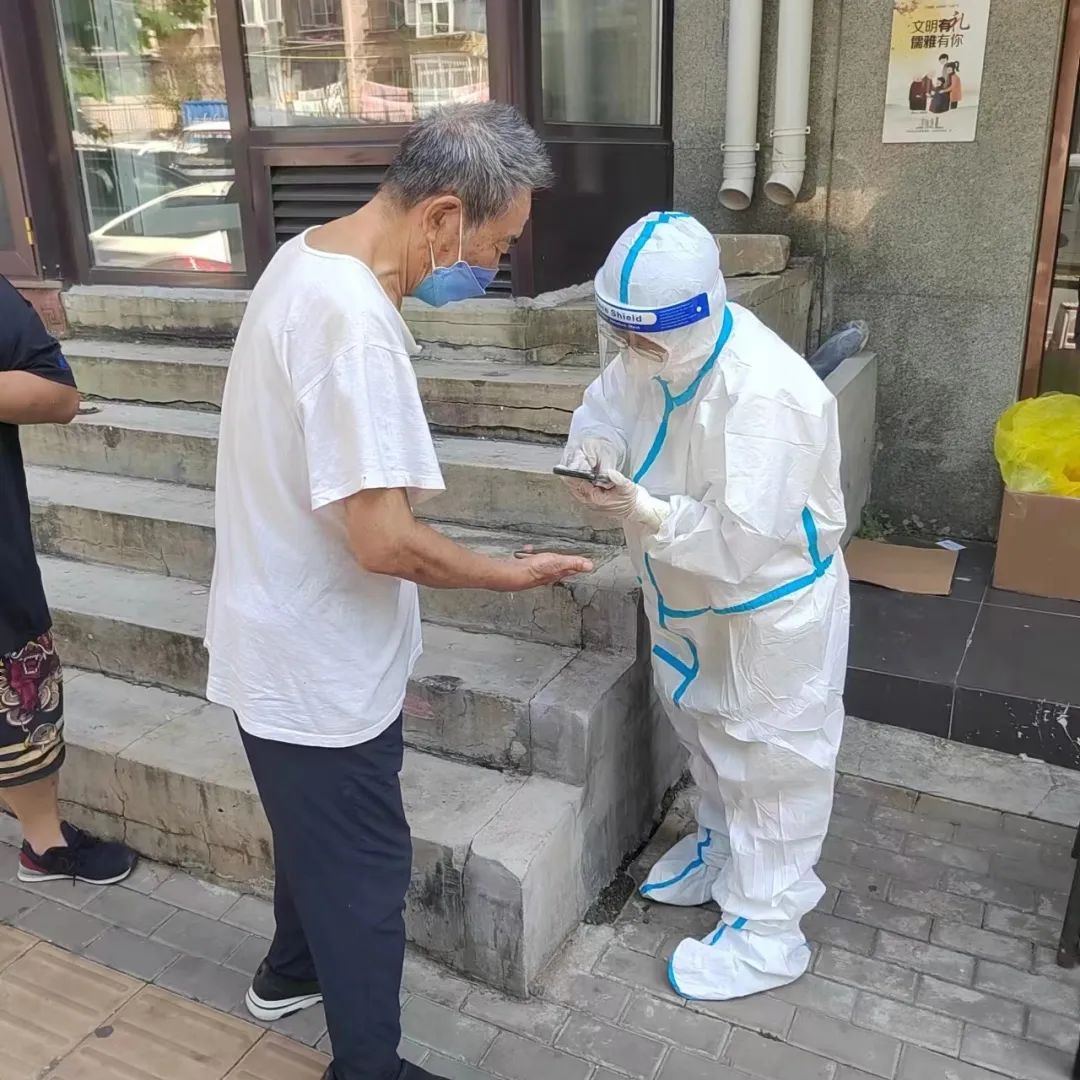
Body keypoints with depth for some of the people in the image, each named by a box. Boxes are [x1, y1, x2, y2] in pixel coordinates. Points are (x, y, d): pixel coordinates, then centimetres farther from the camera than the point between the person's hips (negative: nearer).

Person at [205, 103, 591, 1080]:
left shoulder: (307, 259, 3)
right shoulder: (354, 319, -30)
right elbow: (382, 538, -30)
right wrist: (511, 575, -15)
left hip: (292, 643, 10)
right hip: (318, 665, -10)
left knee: (319, 835, 29)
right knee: (364, 866, 10)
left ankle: (293, 972, 53)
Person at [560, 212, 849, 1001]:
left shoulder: (765, 391, -34)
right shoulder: (652, 351, -10)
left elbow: (743, 535, -35)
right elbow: (605, 413, 1)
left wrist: (642, 512, -41)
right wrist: (595, 459, -22)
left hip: (772, 602, -8)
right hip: (691, 591, 8)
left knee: (769, 756, 8)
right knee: (704, 729, 25)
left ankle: (767, 928, 24)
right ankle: (723, 845, 50)